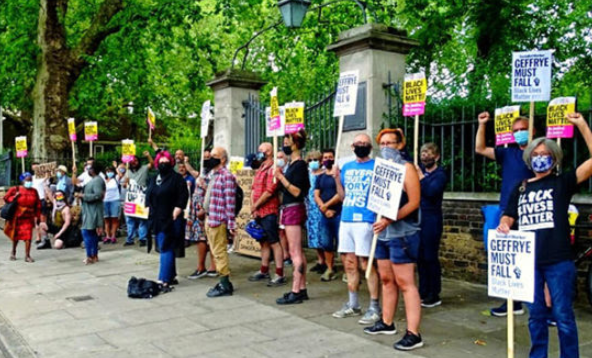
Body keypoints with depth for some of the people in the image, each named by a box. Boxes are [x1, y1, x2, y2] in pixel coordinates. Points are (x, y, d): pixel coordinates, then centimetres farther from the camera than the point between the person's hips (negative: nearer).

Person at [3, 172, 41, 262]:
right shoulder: (15, 190, -4)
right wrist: (14, 197, -18)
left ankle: (27, 256, -2)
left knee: (28, 236, -9)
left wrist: (37, 217, 4)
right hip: (17, 217, -1)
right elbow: (6, 198, 0)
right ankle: (13, 252, 38)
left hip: (29, 218, 1)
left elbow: (38, 205, 5)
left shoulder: (34, 191, 2)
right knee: (16, 235, 14)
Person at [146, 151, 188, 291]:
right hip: (158, 220, 7)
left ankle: (165, 280, -9)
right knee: (165, 248, 12)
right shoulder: (154, 179, 16)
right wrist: (151, 213, 12)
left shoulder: (177, 178, -5)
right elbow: (149, 197, 22)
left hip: (171, 220, -7)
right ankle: (172, 276, 22)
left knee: (166, 249, -10)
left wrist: (176, 213, -18)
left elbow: (182, 198, -11)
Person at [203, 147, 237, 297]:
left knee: (219, 253, -5)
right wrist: (207, 217, 18)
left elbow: (230, 202, -18)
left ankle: (225, 286, 3)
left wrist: (231, 224, -20)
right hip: (209, 219, 10)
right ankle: (224, 282, 23)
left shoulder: (226, 176, -13)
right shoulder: (213, 175, 17)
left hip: (218, 220, -10)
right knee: (216, 252, 14)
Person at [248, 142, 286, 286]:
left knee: (274, 242, -7)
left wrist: (255, 206, -10)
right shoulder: (260, 169, 17)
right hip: (258, 213, 9)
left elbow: (269, 192, -19)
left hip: (269, 211, -9)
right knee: (264, 242, 16)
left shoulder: (272, 169, -12)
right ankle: (264, 272, 27)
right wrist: (253, 207, 1)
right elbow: (254, 189, 15)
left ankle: (280, 275, -3)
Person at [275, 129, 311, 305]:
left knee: (295, 252, -7)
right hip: (289, 209, 10)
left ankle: (296, 292, -3)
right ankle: (302, 289, 18)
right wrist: (280, 178, 4)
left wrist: (281, 178, -21)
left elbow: (297, 191, -19)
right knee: (298, 252, 12)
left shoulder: (300, 165, -13)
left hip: (294, 209, -10)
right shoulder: (293, 164, 14)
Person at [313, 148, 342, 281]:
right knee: (326, 243, 9)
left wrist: (326, 205, -8)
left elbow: (341, 194, -11)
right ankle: (330, 269, 20)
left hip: (339, 214, -5)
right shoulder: (320, 177, 15)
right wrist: (325, 210, -7)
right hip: (325, 215, 5)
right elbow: (316, 196, 8)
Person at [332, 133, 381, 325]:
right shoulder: (346, 167, 14)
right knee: (349, 264, 10)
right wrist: (336, 178, 2)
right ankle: (353, 305, 22)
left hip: (365, 221, -6)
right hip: (346, 220, 6)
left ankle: (374, 307, 5)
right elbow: (343, 197, 15)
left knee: (366, 264, -5)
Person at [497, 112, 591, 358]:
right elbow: (508, 217, 19)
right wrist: (504, 225, -5)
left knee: (563, 315, 3)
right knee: (535, 314, 13)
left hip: (558, 261, -4)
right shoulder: (520, 188, 12)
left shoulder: (562, 182, 1)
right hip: (528, 261, 4)